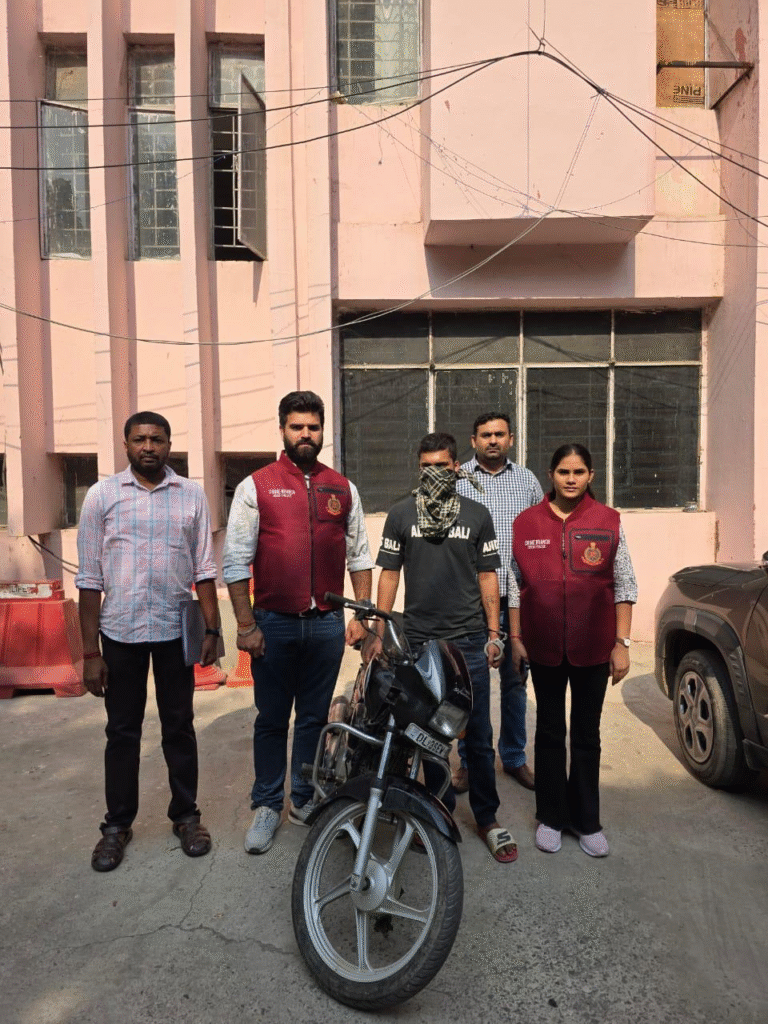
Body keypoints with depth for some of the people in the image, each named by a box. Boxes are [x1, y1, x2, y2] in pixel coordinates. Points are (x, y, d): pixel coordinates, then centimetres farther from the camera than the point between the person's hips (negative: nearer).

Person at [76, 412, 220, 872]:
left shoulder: (192, 495, 0)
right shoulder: (102, 495, -2)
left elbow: (205, 570, 3)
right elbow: (90, 579, -1)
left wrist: (212, 629, -3)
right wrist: (90, 651, -3)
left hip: (176, 630, 0)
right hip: (120, 631, 0)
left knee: (179, 727, 13)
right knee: (122, 731, 13)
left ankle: (186, 814, 30)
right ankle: (118, 824, 30)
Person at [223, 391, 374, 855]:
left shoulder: (343, 488, 7)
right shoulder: (256, 486, -2)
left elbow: (360, 556, 10)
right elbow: (236, 561, -4)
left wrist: (363, 615, 5)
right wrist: (246, 625, -8)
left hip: (327, 623, 3)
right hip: (274, 624, -2)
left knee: (315, 717, 14)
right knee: (272, 720, 11)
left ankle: (305, 800, 32)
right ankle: (267, 806, 28)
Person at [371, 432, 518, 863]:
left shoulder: (478, 515, 5)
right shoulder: (401, 515, 4)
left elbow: (487, 576, 7)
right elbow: (389, 574, 5)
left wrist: (494, 633, 2)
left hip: (469, 641, 0)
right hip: (418, 641, 1)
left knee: (479, 737, 5)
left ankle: (488, 819, 22)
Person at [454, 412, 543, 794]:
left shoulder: (526, 480, 10)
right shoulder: (455, 479, 2)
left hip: (517, 600, 2)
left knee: (515, 681, 13)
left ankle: (514, 757, 29)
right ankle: (468, 761, 22)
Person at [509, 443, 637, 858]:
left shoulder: (608, 522, -2)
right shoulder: (527, 522, 0)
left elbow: (624, 586, 0)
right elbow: (514, 585, 3)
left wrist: (621, 643, -4)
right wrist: (515, 638, 2)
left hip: (593, 648, 0)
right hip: (544, 647, 1)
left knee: (587, 735, 12)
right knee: (550, 732, 14)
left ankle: (587, 820, 29)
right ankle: (551, 817, 29)